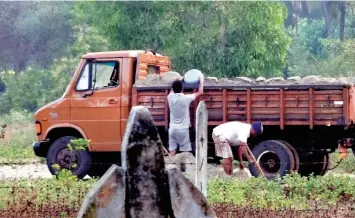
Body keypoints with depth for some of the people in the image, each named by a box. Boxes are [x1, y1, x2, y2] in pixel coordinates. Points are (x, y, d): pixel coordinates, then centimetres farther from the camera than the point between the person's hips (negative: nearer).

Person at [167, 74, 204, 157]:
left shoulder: (170, 97, -2)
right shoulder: (186, 98, -12)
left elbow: (172, 91, 24)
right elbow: (200, 92, 2)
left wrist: (179, 81, 31)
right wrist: (201, 80, 14)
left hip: (172, 128, 4)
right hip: (183, 129, -4)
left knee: (172, 150, 3)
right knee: (185, 151, 0)